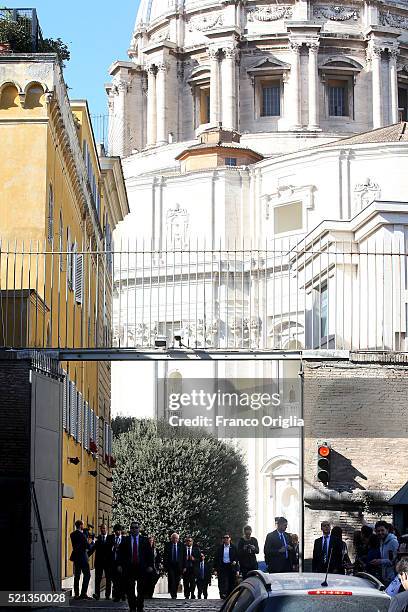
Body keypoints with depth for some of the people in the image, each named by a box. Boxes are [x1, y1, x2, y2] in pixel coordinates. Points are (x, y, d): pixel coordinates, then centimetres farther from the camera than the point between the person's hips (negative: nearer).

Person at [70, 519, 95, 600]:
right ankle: (84, 593, -6)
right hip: (83, 557, -7)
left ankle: (76, 594, 9)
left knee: (77, 576, 10)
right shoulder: (82, 535, -17)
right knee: (87, 575, 0)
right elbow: (89, 547, -15)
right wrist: (93, 541, 4)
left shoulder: (72, 534, 6)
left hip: (76, 557, 8)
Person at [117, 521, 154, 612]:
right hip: (129, 568, 0)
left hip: (142, 568, 0)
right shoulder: (125, 540, 7)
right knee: (130, 589, -2)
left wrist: (150, 565, -3)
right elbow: (121, 553, 6)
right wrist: (120, 565, -3)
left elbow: (149, 553, 5)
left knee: (141, 589, 2)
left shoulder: (144, 540, 7)